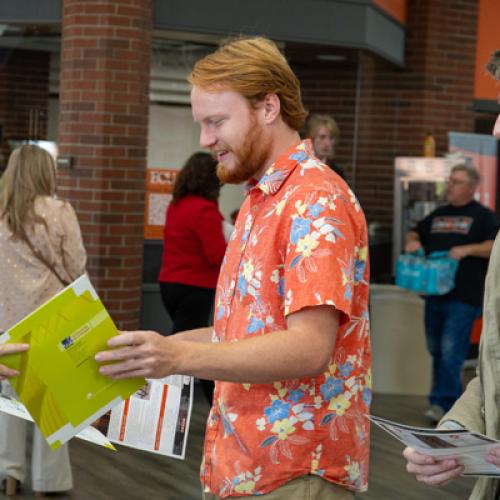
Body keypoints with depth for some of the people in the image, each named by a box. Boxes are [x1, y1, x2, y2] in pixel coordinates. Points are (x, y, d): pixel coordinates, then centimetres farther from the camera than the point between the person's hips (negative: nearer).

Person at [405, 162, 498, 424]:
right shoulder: (438, 215, 17)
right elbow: (415, 232, 28)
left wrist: (467, 250, -24)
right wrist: (412, 241, 4)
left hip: (464, 297, -7)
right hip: (435, 293, 7)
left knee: (450, 352, -11)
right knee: (436, 350, 12)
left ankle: (442, 402, -6)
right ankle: (452, 398, 25)